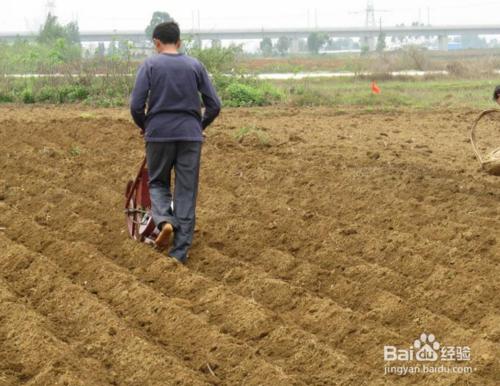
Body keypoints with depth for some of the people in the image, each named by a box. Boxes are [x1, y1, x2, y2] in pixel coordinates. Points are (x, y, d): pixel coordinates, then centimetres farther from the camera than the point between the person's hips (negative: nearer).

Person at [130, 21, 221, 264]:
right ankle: (180, 251, 1)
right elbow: (214, 105, 4)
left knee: (158, 183, 18)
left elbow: (136, 105, -8)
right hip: (190, 135, 1)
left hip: (159, 134, -1)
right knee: (186, 192, 5)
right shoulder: (195, 66, 5)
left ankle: (164, 221, -11)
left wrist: (144, 127, 12)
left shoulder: (150, 65, -1)